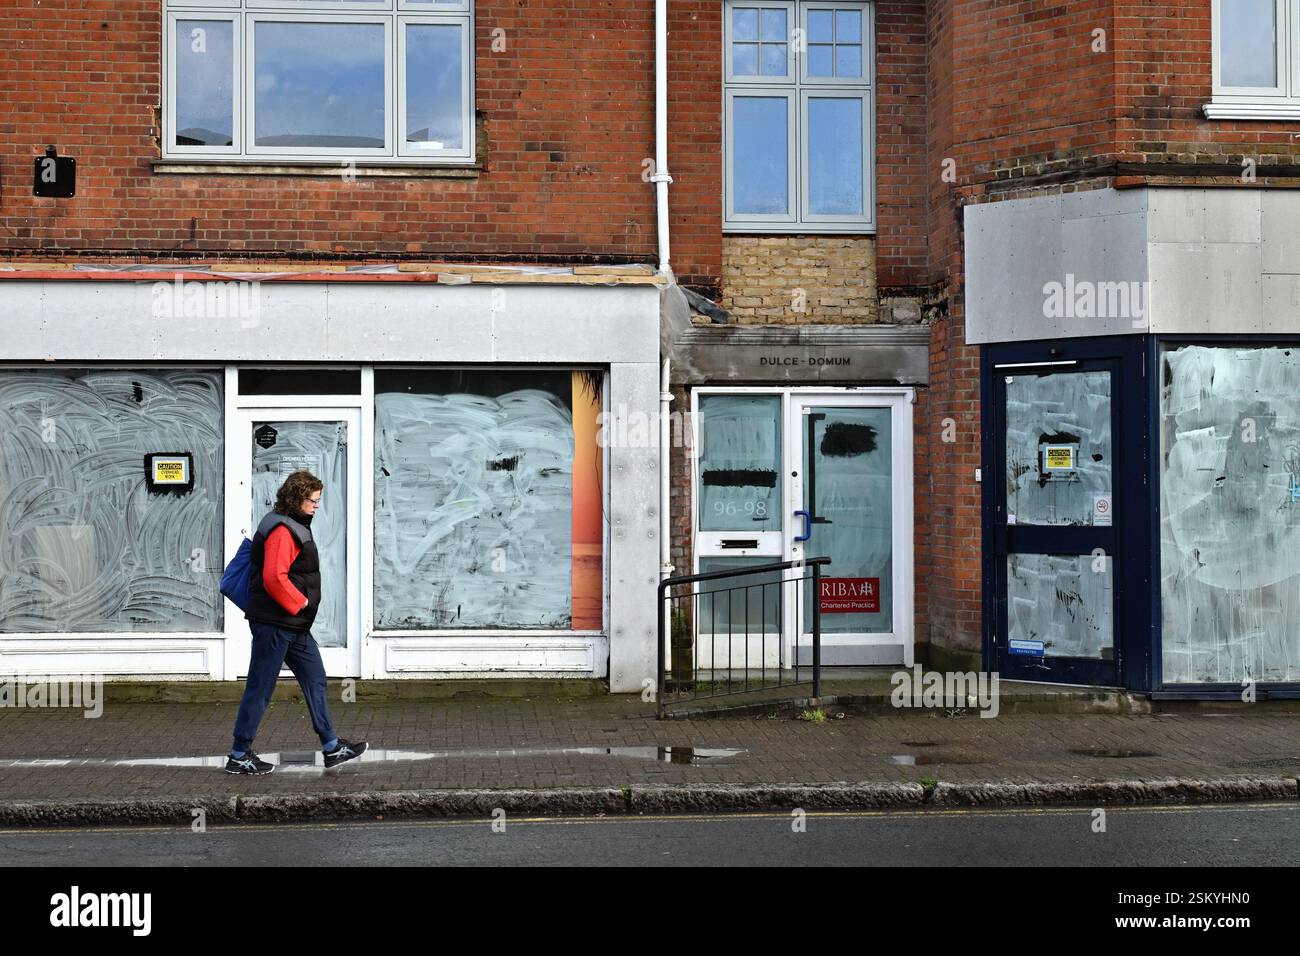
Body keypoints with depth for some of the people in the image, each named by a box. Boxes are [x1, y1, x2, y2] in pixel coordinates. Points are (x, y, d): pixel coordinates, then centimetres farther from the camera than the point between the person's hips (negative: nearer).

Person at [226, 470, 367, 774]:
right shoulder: (282, 531, -17)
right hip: (274, 625, -11)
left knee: (315, 681, 13)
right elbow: (274, 578, -27)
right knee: (260, 690, -2)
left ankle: (331, 748, 19)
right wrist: (300, 603, -16)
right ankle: (239, 756, 7)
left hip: (295, 627, 11)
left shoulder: (295, 527, 16)